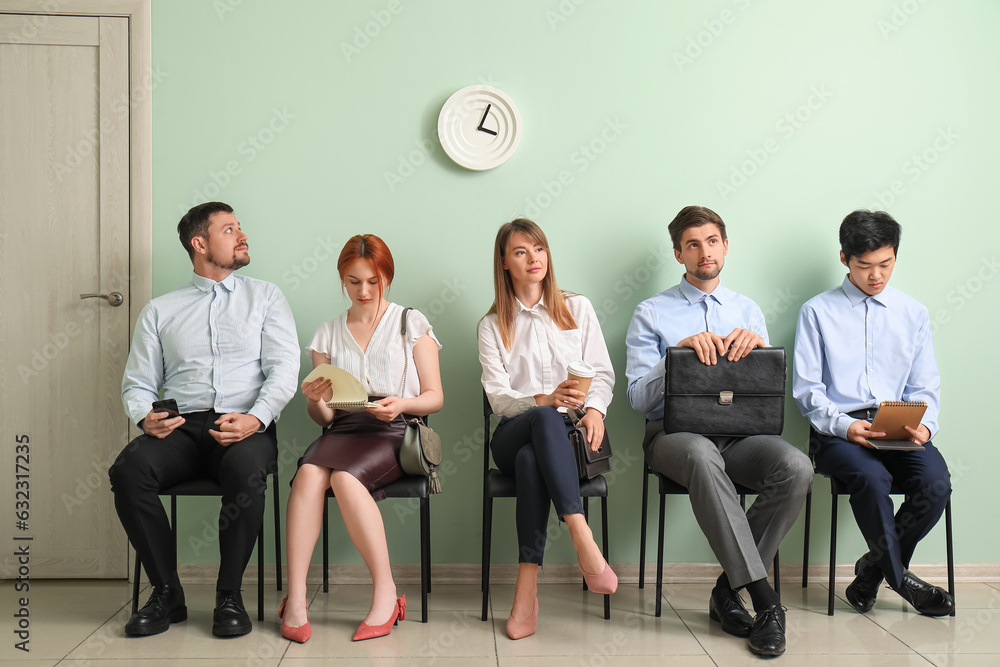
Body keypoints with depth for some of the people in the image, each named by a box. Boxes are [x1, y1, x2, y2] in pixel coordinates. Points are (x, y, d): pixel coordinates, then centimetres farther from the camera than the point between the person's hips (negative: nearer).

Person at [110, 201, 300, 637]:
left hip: (247, 427, -2)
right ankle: (167, 594, -12)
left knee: (245, 470, -36)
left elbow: (284, 369, 2)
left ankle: (229, 596, -17)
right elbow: (137, 382, 15)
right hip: (181, 426, 2)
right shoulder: (159, 311, 19)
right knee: (128, 470, -28)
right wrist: (145, 416, -9)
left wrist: (255, 418, -16)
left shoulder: (265, 296, 15)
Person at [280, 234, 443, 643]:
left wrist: (402, 403, -13)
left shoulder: (412, 325, 11)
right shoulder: (327, 335, 18)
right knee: (310, 472, -32)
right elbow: (324, 418, 14)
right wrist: (315, 401, -9)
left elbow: (435, 397, 8)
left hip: (394, 432, -2)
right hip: (343, 430, 3)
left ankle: (385, 592, -25)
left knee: (344, 476, -34)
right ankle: (296, 598, -30)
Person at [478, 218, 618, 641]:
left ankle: (527, 587, -43)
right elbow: (498, 396, 1)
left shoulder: (577, 308, 17)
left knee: (531, 460, -38)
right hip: (513, 434, 0)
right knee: (546, 420, -40)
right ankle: (584, 543, -50)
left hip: (565, 432, 0)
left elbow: (603, 372, 11)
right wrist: (544, 400, -20)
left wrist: (595, 408, -12)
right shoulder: (492, 325, 13)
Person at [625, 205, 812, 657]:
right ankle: (763, 598, -33)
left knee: (797, 467, -29)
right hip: (674, 431, -3)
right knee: (702, 454, -39)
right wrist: (679, 350, -14)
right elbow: (639, 398, 0)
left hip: (739, 433, 3)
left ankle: (730, 589, -14)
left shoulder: (748, 311, 20)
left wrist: (758, 344, -10)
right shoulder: (651, 313, 10)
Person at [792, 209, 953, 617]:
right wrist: (845, 426, -16)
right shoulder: (817, 312, 6)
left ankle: (875, 568, -1)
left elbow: (925, 386, 14)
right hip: (838, 431, -3)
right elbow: (806, 389, 0)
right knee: (873, 477, -33)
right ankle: (900, 576, -7)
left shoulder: (913, 313, 17)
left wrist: (924, 425, -8)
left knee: (936, 482, -26)